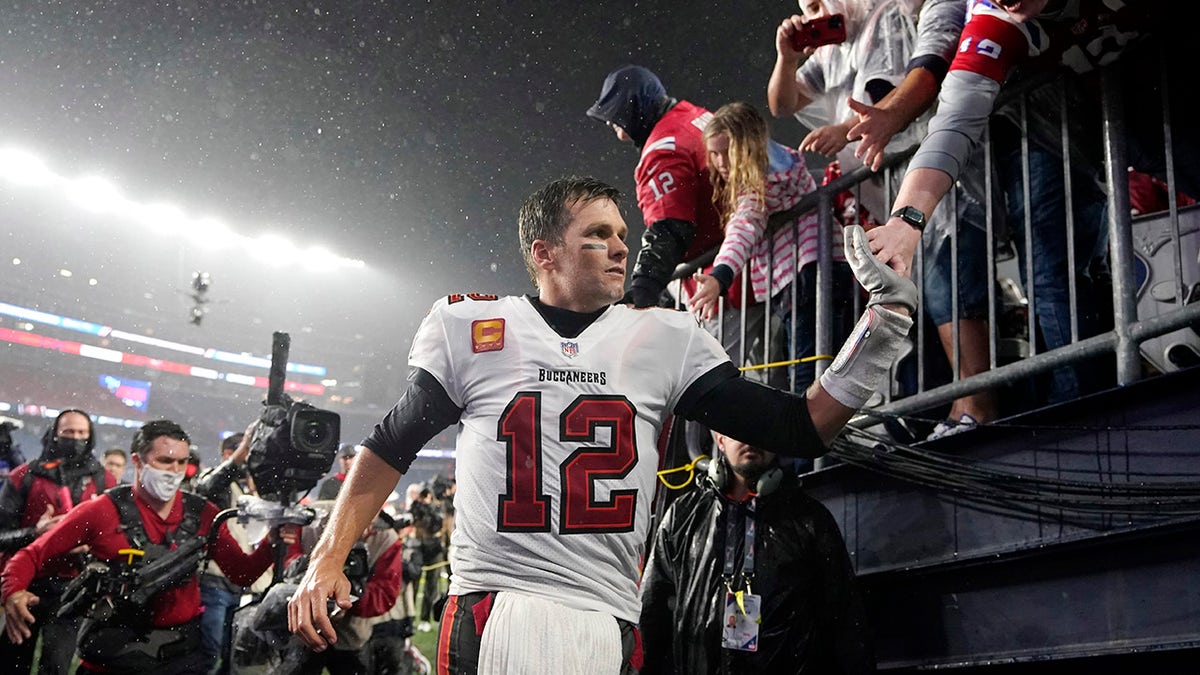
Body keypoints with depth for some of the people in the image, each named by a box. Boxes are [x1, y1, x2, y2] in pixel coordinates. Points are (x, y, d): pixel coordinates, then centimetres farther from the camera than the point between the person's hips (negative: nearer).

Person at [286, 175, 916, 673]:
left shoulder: (664, 340, 7)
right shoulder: (471, 329, 4)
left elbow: (800, 428, 4)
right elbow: (391, 446, 13)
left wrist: (883, 318, -5)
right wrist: (326, 561, 6)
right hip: (491, 612, -1)